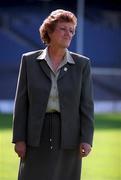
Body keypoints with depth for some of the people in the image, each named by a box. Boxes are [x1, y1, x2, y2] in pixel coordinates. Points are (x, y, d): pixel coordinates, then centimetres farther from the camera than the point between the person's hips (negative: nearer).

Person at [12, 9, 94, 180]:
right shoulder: (29, 60, 3)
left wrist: (86, 139, -8)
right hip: (37, 137, 0)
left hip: (68, 137, 0)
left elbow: (86, 104, 1)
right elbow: (21, 102, 2)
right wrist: (19, 138, -3)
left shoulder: (82, 64, 2)